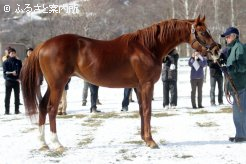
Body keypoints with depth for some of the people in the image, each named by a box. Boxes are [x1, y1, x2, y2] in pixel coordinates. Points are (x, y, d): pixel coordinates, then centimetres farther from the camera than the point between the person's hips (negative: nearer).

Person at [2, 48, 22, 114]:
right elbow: (5, 72, -8)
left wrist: (19, 78, -11)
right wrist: (11, 73, -23)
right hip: (8, 81, -2)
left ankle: (17, 110, 10)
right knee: (7, 96, 0)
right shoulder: (6, 62, 0)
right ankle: (7, 110, 5)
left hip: (16, 81, 2)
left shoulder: (18, 62, 6)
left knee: (17, 96, 4)